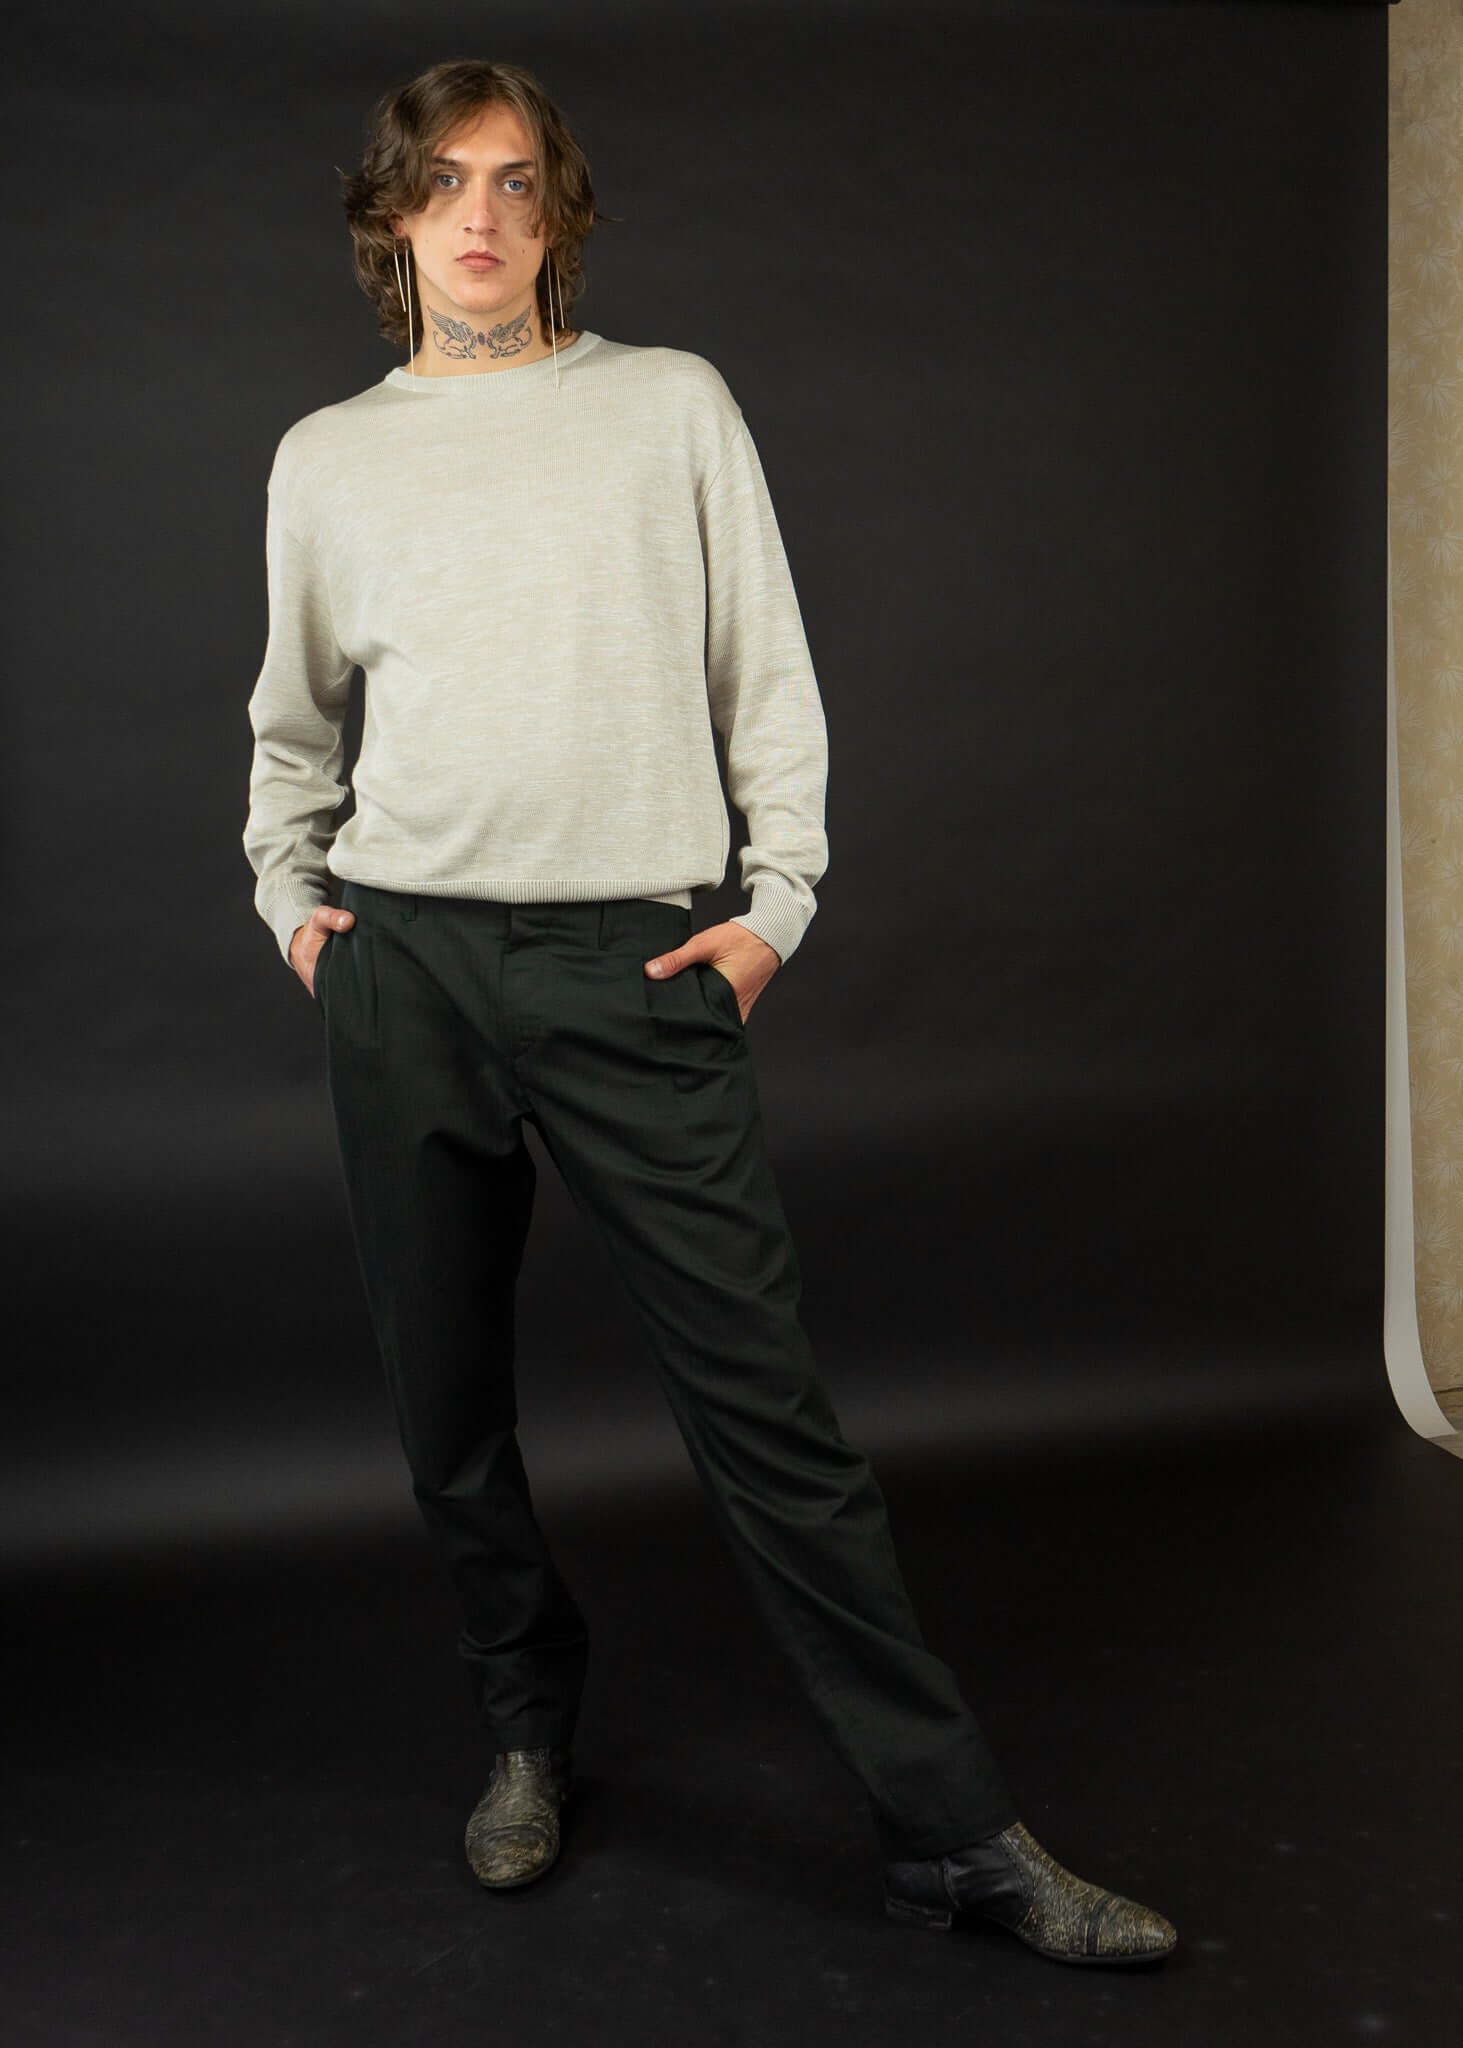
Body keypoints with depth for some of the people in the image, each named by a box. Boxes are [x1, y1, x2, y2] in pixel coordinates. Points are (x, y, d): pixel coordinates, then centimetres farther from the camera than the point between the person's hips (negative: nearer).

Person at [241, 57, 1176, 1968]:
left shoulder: (672, 403, 8)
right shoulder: (327, 457, 13)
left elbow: (770, 679, 7)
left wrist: (775, 907, -1)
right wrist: (290, 896, 14)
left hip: (635, 965, -2)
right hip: (402, 966, 3)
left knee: (769, 1407, -5)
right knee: (447, 1401, 9)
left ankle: (954, 1828, 5)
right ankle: (528, 1725, 32)